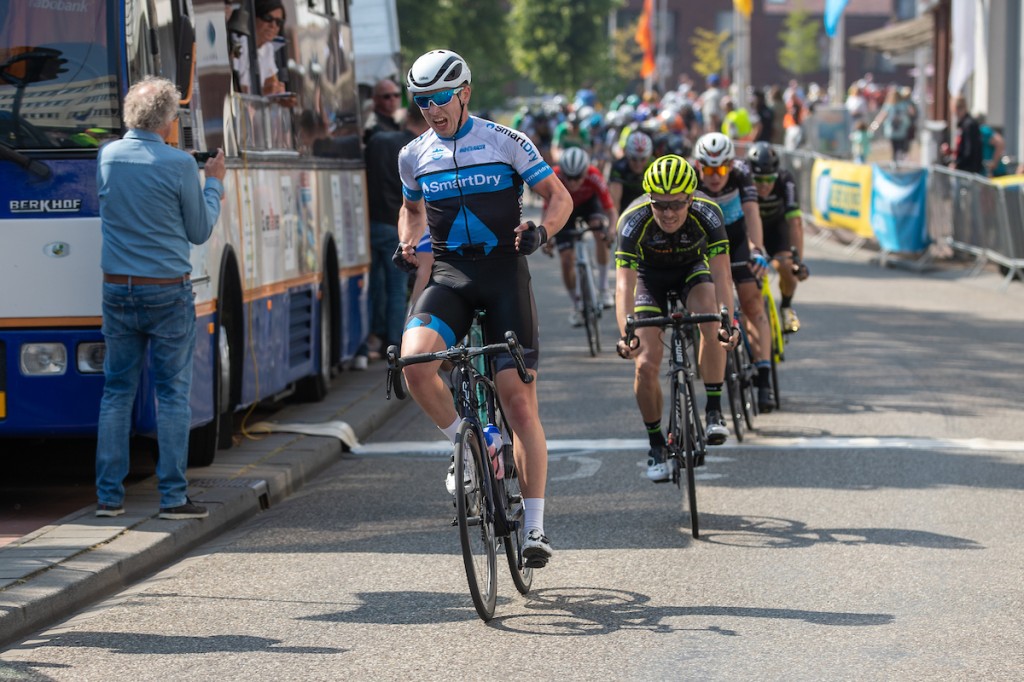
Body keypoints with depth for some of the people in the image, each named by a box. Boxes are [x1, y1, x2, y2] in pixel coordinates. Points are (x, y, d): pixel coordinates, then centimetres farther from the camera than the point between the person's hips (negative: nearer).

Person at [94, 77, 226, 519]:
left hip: (117, 288, 4)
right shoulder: (179, 164, -10)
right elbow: (200, 231, 0)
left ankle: (109, 495, 8)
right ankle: (173, 496, 0)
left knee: (117, 390, 10)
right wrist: (214, 183, 15)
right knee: (173, 392, 2)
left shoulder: (108, 156, 3)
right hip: (167, 292, -4)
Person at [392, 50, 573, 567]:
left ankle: (534, 524, 2)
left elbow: (559, 196, 2)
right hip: (449, 274, 3)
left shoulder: (506, 142, -2)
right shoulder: (415, 155, 8)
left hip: (504, 272, -3)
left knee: (519, 400, -6)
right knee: (414, 362, -26)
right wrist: (407, 242, 4)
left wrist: (541, 230, -19)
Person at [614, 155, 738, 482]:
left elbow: (721, 275, -35)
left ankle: (714, 411, -18)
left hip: (693, 269, 0)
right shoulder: (633, 221, -34)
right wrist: (626, 335, -51)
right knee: (646, 365, -11)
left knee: (711, 323, -32)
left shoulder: (708, 214, -32)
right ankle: (656, 445, 8)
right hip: (650, 274, 0)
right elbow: (624, 284, -37)